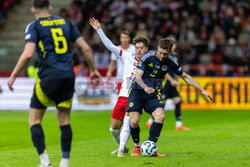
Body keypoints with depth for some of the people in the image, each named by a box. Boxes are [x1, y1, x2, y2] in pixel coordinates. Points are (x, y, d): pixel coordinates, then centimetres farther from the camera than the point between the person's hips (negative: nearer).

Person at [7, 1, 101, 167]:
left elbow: (28, 54, -12)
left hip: (48, 76, -4)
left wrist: (14, 75, -2)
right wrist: (93, 69, 24)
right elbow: (86, 48, 12)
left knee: (34, 120, 6)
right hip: (68, 77, 4)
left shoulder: (34, 26, 2)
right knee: (64, 121, 13)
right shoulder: (65, 23, 16)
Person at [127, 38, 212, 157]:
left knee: (160, 116, -23)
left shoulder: (171, 63, -3)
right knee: (134, 121, -16)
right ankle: (137, 147, 12)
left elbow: (185, 77, 11)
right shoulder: (147, 57, -14)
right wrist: (145, 87, -36)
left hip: (153, 93, 3)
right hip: (138, 90, -2)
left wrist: (202, 90, 11)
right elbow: (138, 77, -15)